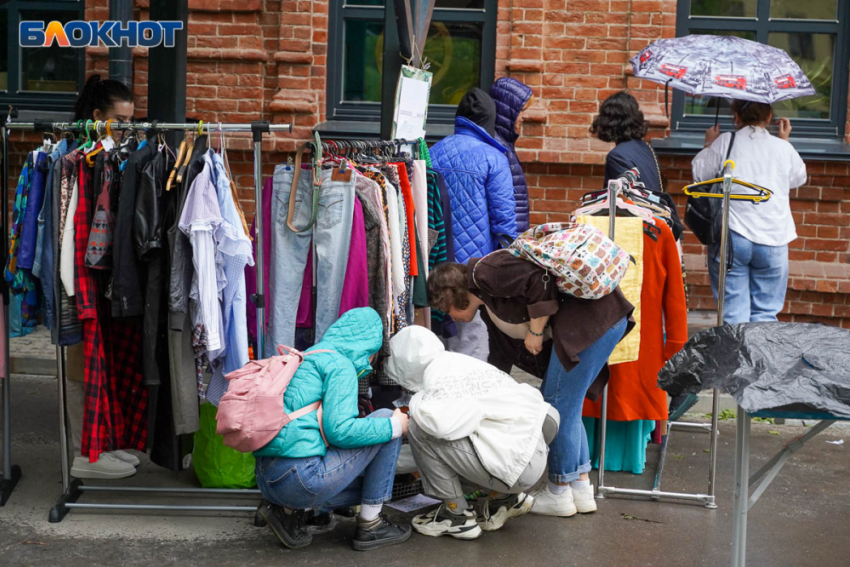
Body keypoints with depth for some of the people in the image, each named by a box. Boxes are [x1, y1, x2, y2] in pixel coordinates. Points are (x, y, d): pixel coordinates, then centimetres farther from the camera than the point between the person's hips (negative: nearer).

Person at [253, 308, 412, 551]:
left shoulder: (306, 361, 24)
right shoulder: (340, 365, -5)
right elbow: (340, 430, -16)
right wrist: (395, 426, -3)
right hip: (302, 477, -10)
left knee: (369, 483, 28)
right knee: (385, 419, 5)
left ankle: (289, 509, 11)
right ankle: (369, 526, 8)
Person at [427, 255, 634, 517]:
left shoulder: (483, 273, -7)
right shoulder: (490, 308, 23)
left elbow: (540, 281, -20)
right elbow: (500, 359, 32)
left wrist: (536, 331, -10)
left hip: (593, 316, -10)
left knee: (558, 404, -1)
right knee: (565, 406, 16)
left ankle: (560, 494, 10)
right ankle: (581, 490, 21)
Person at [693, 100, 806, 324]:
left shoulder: (724, 142, -2)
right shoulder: (783, 148, 5)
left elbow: (699, 173, 7)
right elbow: (798, 178, 22)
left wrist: (709, 144, 24)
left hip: (731, 237, -1)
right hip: (772, 240, 1)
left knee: (733, 312, 2)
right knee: (766, 312, 8)